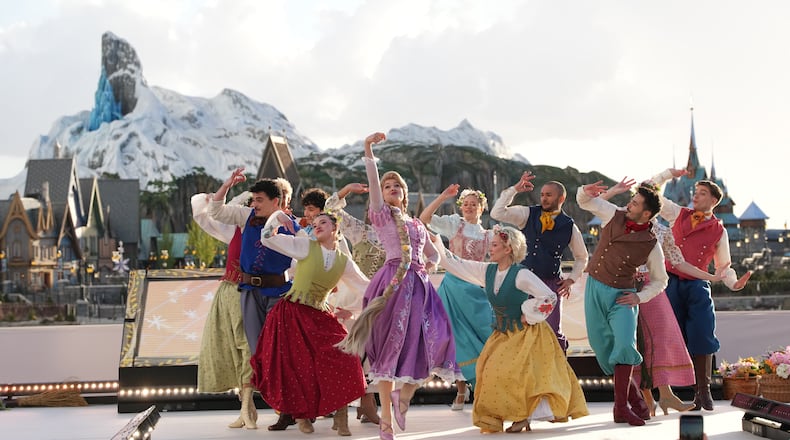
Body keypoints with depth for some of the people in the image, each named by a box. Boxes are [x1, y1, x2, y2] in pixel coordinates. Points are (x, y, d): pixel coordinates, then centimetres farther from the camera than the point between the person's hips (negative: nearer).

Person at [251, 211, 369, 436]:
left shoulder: (344, 262, 8)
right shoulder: (305, 247, -1)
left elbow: (366, 287, 18)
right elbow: (267, 238, -1)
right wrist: (277, 217, -11)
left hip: (320, 317, 2)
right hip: (293, 314, -2)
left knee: (343, 360, -14)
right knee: (298, 367, -2)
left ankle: (340, 416, -3)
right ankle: (301, 414, 20)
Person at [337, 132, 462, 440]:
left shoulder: (417, 225, 24)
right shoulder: (381, 214, 8)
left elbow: (434, 255, 29)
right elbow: (373, 183, -6)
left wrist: (429, 263, 7)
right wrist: (368, 151, -15)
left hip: (419, 285, 5)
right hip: (394, 283, -5)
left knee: (431, 341, -10)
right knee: (391, 348, -7)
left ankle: (404, 392, 13)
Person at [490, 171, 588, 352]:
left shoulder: (569, 226, 4)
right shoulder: (528, 214, 1)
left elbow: (581, 257, 18)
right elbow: (497, 213, -11)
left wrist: (571, 279, 5)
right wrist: (515, 189, -15)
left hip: (552, 282, 0)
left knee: (554, 333, -3)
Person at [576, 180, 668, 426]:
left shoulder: (651, 245, -7)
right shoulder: (614, 216, -1)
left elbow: (660, 280, 5)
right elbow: (584, 202, 10)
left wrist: (640, 297, -9)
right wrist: (586, 191, -14)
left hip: (622, 296, -3)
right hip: (595, 289, 3)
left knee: (625, 344, -23)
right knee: (603, 348, 3)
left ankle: (622, 407, -16)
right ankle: (634, 396, 18)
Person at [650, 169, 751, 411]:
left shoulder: (719, 231, 10)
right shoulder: (679, 214, 13)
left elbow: (723, 266, 13)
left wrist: (734, 282, -6)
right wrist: (669, 174, 9)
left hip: (698, 286, 0)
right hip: (672, 283, 0)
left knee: (702, 337, -9)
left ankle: (703, 391, -1)